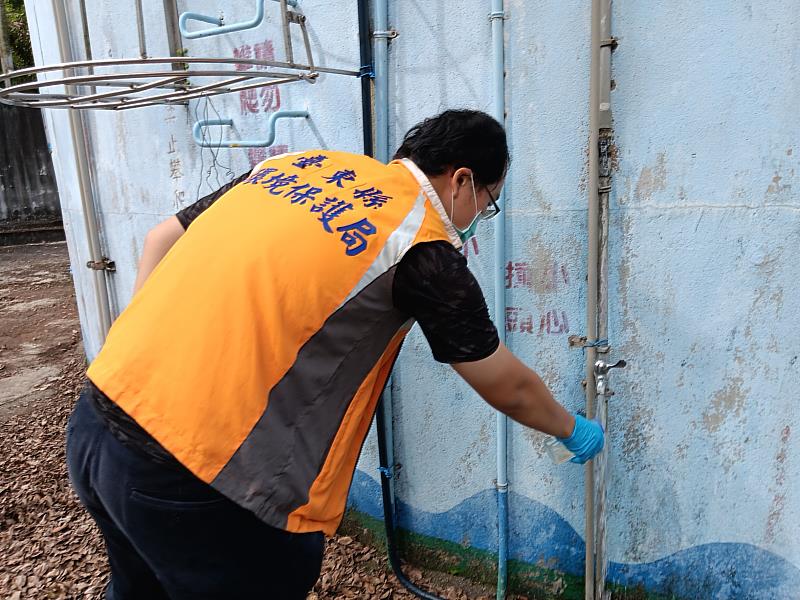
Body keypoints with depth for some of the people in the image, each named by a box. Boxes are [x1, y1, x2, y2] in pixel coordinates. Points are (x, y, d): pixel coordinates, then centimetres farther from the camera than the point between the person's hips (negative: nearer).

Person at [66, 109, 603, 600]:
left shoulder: (299, 165, 9)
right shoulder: (423, 248, -9)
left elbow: (163, 238, 16)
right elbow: (509, 390, 3)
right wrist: (572, 430, 23)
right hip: (191, 478, -7)